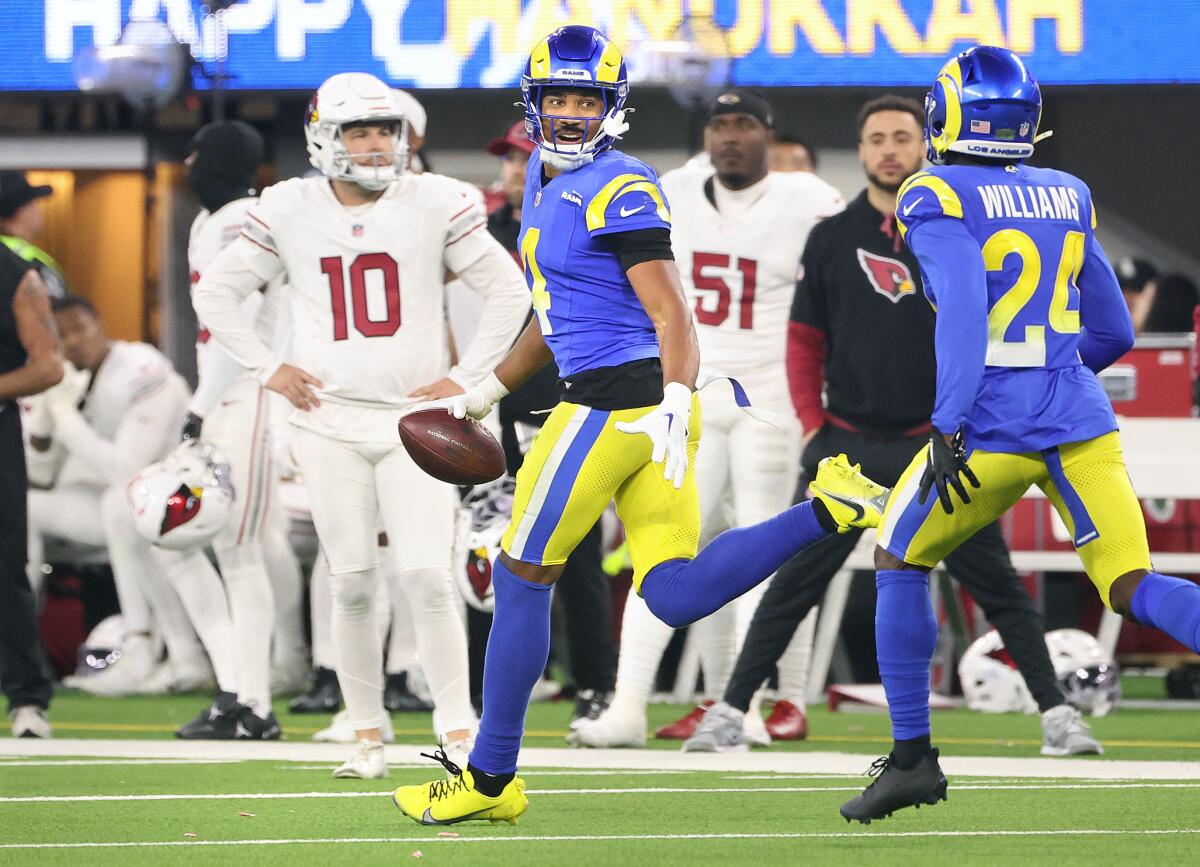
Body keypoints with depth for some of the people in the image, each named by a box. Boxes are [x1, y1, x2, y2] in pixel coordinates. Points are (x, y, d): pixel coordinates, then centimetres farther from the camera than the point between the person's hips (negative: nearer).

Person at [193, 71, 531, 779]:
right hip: (330, 422, 1)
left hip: (415, 420, -1)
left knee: (427, 575, -12)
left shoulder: (436, 204, -2)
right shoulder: (289, 212, 2)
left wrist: (465, 378, -1)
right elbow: (217, 293, 13)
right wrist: (267, 369, 5)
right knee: (352, 583, 2)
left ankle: (459, 732, -6)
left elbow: (509, 291, 4)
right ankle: (368, 737, 12)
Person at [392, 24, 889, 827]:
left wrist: (674, 405, -31)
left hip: (621, 396, -9)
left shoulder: (619, 192, -11)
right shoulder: (547, 182, 19)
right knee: (676, 596, 0)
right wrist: (487, 394, 35)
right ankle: (829, 512, -3)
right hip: (637, 406, 9)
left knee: (522, 577, 2)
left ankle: (491, 780, 11)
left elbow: (672, 316, -17)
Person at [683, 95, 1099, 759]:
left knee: (996, 584, -1)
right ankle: (730, 712, 2)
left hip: (937, 445, -1)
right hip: (846, 444, 1)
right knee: (794, 583, -2)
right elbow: (804, 340, 9)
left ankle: (1056, 712, 3)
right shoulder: (832, 238, 6)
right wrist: (812, 424, 0)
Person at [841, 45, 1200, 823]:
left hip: (992, 427, -4)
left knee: (900, 563, 17)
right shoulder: (1068, 199, 15)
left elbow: (963, 304, -20)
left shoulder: (938, 199, -4)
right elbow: (1113, 334, 20)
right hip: (1081, 421, 5)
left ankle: (913, 757, 16)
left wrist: (949, 425, -25)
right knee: (1133, 589, 0)